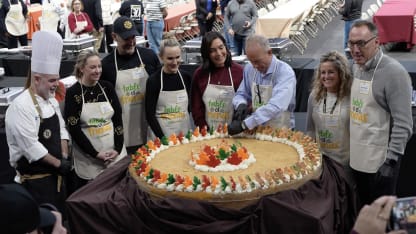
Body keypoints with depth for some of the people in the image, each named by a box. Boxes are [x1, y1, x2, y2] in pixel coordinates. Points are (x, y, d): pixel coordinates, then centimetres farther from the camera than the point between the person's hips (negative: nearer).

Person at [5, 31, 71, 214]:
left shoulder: (51, 101, 8)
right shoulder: (21, 107, -20)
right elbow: (31, 147, -24)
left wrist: (64, 158, -3)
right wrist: (59, 163, -15)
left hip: (55, 174, 8)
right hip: (34, 179, -8)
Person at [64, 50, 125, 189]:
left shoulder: (107, 87, 4)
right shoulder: (73, 93, -6)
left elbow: (118, 119, 3)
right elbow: (73, 128, -8)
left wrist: (118, 148, -7)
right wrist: (95, 153, -12)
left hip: (115, 153, 3)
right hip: (87, 157, -3)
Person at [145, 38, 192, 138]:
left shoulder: (186, 77, 1)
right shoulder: (153, 80, -9)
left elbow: (190, 106, 10)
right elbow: (150, 115, -9)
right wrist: (163, 138, -17)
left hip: (185, 134, 3)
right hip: (160, 135, -3)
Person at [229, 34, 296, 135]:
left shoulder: (285, 72, -13)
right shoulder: (249, 68, 6)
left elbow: (275, 106, -25)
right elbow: (241, 94, 18)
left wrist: (244, 124, -29)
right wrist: (241, 104, -6)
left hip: (280, 132, -3)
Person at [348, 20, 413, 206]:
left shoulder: (393, 72, -18)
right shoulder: (356, 66, 6)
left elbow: (403, 124, -19)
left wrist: (391, 160, -20)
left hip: (380, 159, -7)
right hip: (357, 156, 7)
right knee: (364, 207, 20)